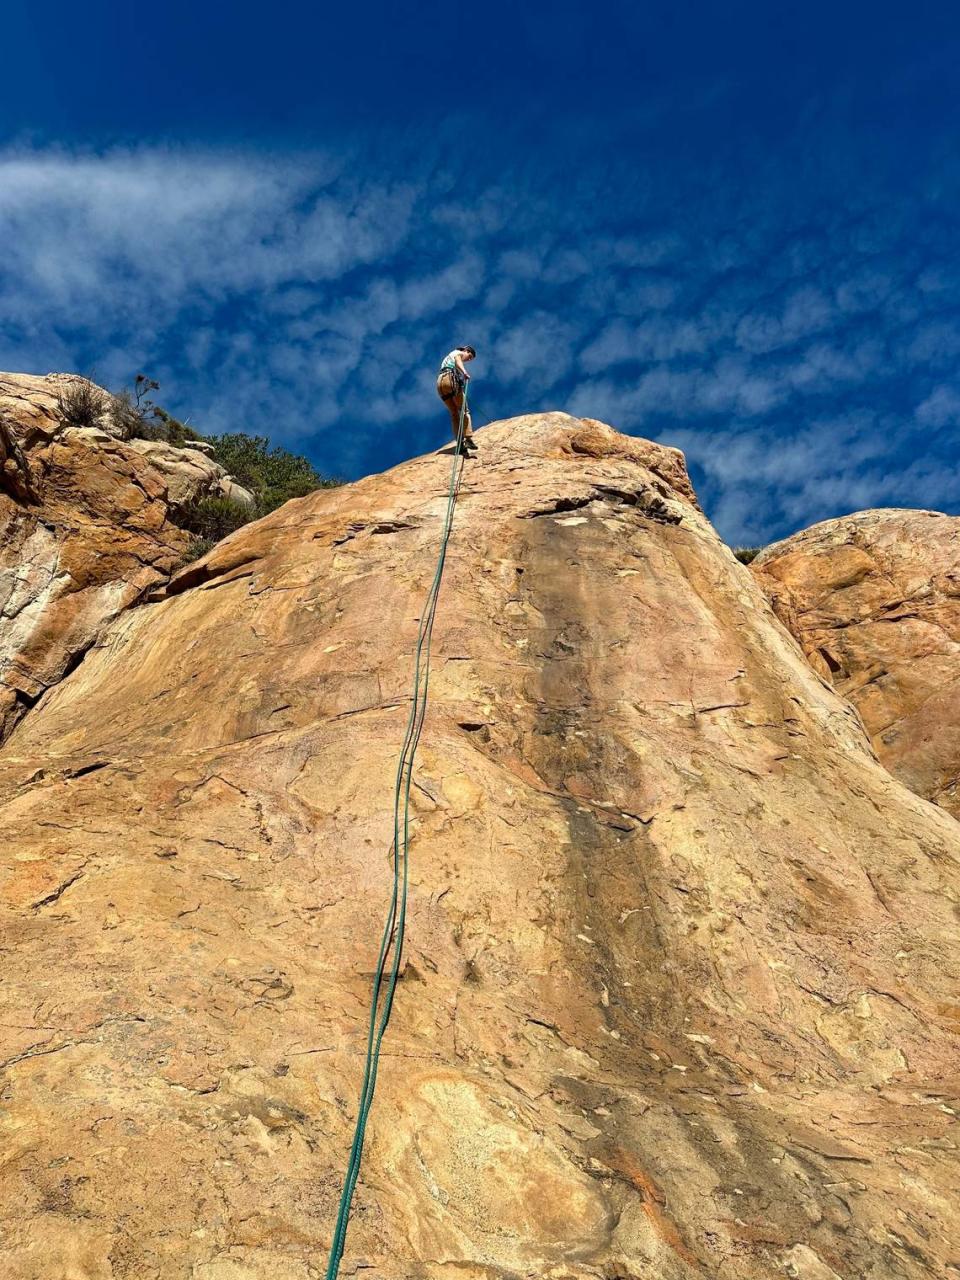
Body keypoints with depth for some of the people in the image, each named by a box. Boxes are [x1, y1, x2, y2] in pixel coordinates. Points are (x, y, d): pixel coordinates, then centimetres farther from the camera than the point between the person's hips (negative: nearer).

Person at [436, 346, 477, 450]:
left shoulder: (448, 358, 38)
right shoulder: (458, 353, 13)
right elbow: (458, 362, -11)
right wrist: (464, 372, -28)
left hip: (439, 382, 8)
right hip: (450, 379, -8)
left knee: (454, 413, 7)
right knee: (464, 410, -10)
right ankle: (468, 439, -24)